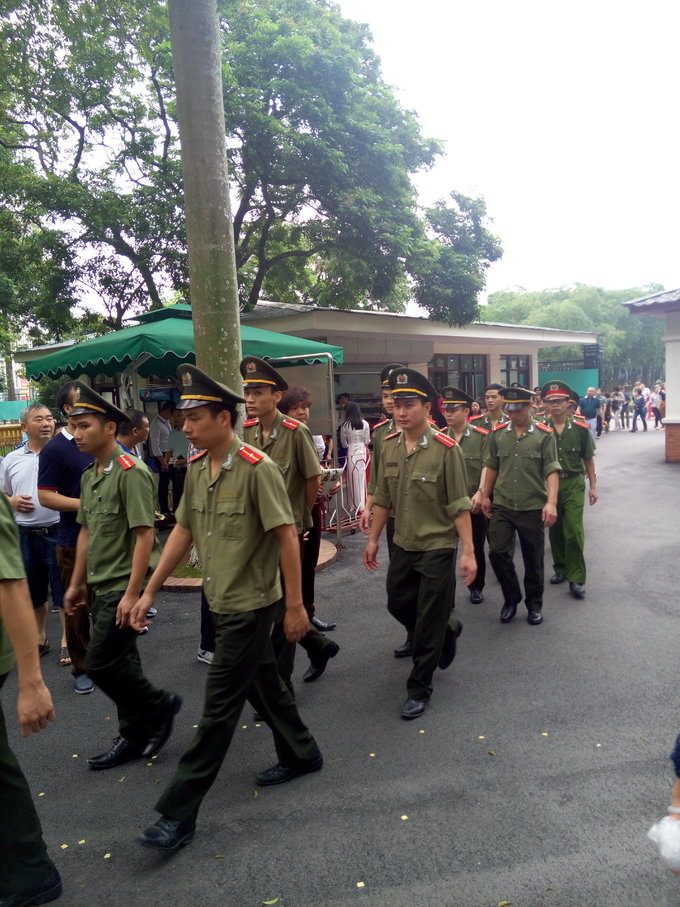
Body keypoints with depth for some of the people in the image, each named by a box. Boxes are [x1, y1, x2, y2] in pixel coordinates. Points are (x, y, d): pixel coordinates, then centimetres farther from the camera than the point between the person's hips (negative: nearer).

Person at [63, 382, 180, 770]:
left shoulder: (132, 472, -17)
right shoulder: (89, 475, 10)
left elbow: (144, 535, -20)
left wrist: (132, 593, -22)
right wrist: (77, 583, 16)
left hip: (124, 587, -8)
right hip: (100, 588, 8)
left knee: (101, 664, -4)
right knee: (121, 663, 14)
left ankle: (159, 705, 17)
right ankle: (135, 736, 28)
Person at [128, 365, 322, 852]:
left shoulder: (257, 468, -20)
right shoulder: (197, 468, 3)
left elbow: (287, 536, -18)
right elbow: (183, 530, 9)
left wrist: (295, 605, -16)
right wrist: (150, 591, 8)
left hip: (250, 604, -8)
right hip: (224, 602, 8)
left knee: (220, 707, 3)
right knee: (264, 684, 22)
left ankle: (179, 812, 15)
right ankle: (301, 755, 43)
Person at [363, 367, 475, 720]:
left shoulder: (445, 448, -17)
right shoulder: (389, 445, 0)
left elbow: (459, 505, -15)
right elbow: (383, 498, 8)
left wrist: (468, 551, -16)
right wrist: (373, 539, 11)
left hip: (437, 547, -6)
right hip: (403, 545, 6)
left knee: (429, 623, 4)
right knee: (398, 605, 19)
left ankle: (419, 689, 23)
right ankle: (448, 629, 47)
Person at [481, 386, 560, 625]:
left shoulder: (544, 435, -7)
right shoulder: (497, 433, 2)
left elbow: (552, 471, -10)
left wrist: (551, 502, -21)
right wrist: (486, 496, 12)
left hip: (533, 508, -2)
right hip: (501, 506, 2)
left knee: (533, 559, 9)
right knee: (497, 553, -3)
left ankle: (534, 604, 28)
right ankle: (511, 598, 19)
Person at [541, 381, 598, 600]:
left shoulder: (580, 428, -3)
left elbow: (588, 459, 4)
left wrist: (593, 486, 3)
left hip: (574, 485, -1)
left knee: (574, 532, -6)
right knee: (555, 531, 12)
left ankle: (576, 578, 3)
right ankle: (560, 569, 29)